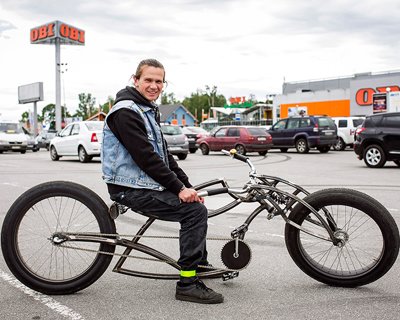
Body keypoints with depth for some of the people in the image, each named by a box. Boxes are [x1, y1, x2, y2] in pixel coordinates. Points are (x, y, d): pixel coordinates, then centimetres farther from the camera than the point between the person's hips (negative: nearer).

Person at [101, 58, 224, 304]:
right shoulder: (126, 111, -15)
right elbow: (145, 157, -23)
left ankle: (200, 263, 29)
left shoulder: (148, 110, 17)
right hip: (132, 189, -10)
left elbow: (163, 154, 16)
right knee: (195, 210, -19)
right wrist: (179, 188, -21)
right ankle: (188, 284, -14)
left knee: (195, 204, 17)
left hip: (145, 183, 10)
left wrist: (187, 186, 7)